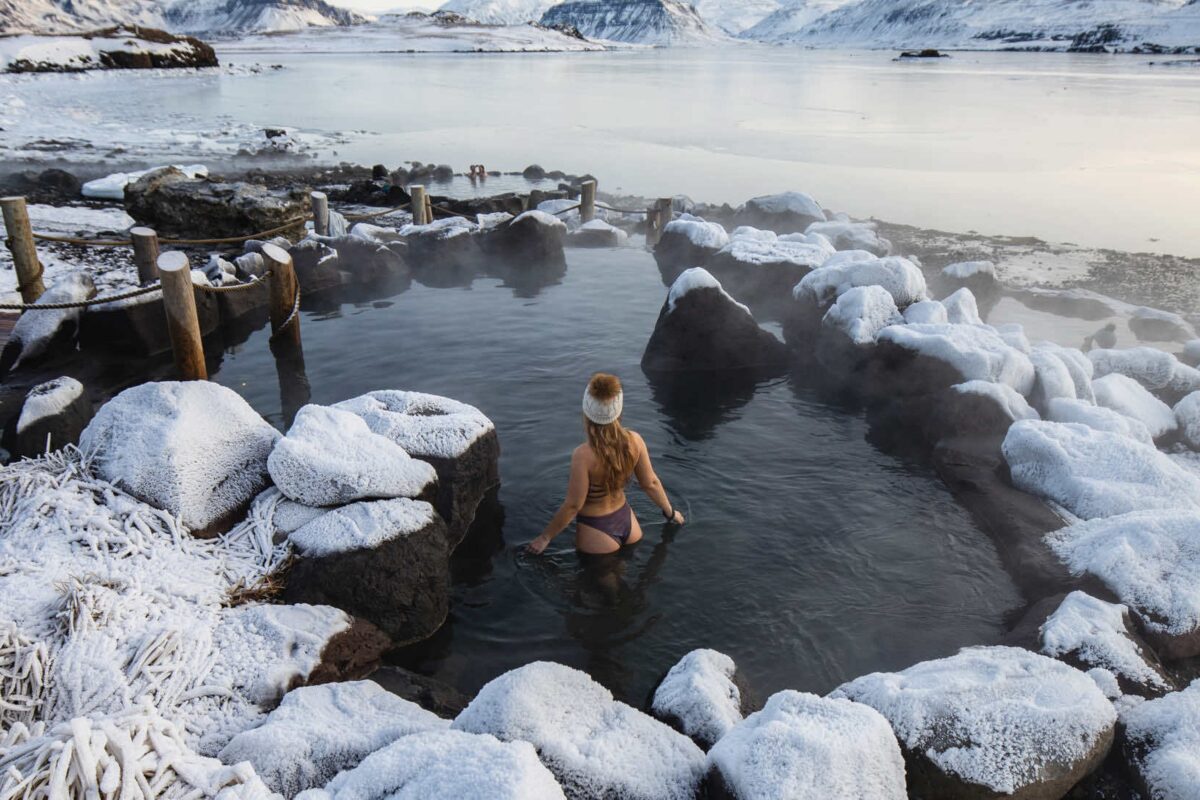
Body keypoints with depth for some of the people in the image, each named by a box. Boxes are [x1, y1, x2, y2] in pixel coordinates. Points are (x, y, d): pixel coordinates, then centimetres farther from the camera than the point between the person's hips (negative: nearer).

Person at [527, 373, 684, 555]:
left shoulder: (583, 455, -29)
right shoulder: (634, 441, -15)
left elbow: (573, 505, -21)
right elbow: (651, 483, -3)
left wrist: (545, 537, -7)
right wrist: (670, 512, 15)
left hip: (596, 531, -4)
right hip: (626, 520, 5)